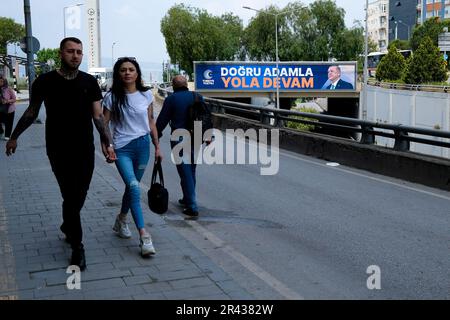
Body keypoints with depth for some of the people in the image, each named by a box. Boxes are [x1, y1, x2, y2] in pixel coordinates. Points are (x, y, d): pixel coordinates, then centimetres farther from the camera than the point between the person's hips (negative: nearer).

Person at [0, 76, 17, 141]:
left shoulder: (9, 89, -11)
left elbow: (14, 99, -7)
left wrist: (7, 101, -24)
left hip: (9, 109, -3)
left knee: (8, 123, 4)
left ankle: (7, 135, 18)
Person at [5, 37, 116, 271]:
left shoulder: (89, 82, 2)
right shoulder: (45, 82, -2)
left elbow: (98, 116, 0)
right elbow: (32, 112, 9)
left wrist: (107, 142, -12)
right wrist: (14, 136, 14)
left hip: (85, 149, 3)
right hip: (59, 150, -2)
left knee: (80, 196, 12)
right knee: (70, 196, -6)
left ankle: (67, 227, 41)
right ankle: (77, 247, 5)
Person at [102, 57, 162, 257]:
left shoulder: (146, 95, 3)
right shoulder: (112, 97, -5)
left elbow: (151, 123, 9)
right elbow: (104, 124, -3)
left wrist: (157, 147, 10)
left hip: (143, 145, 4)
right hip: (122, 148, -3)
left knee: (131, 187, 15)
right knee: (134, 187, -17)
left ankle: (121, 220, 40)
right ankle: (144, 236, -16)